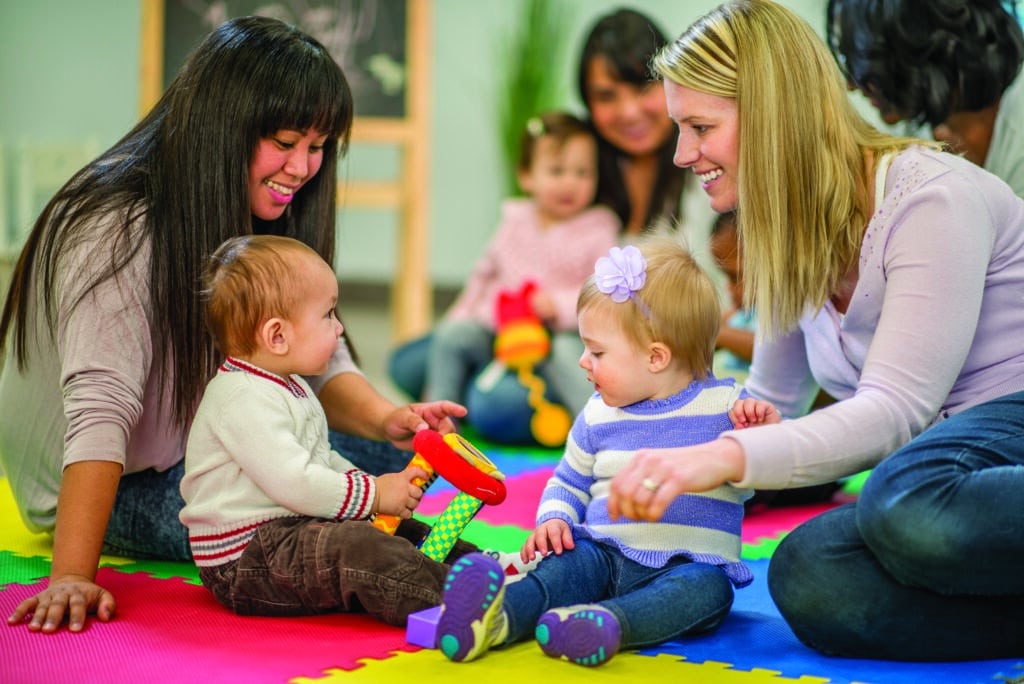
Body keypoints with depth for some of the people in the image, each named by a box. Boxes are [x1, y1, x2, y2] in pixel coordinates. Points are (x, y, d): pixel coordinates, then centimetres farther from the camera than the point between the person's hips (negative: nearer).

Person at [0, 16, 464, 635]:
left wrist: (385, 421, -26)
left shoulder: (258, 221, -2)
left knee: (384, 463, -12)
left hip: (204, 456, 7)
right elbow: (98, 408, -35)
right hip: (120, 489, -7)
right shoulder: (118, 230, -27)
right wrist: (73, 577, -42)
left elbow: (317, 360, -5)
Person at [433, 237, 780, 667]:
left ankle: (606, 622, -56)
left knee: (707, 589, -34)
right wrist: (553, 520, 4)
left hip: (690, 565, -2)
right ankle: (497, 618, -55)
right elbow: (569, 483, 25)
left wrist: (767, 434, -19)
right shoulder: (598, 416, 13)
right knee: (564, 565, -27)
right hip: (605, 554, 2)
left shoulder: (726, 405, 1)